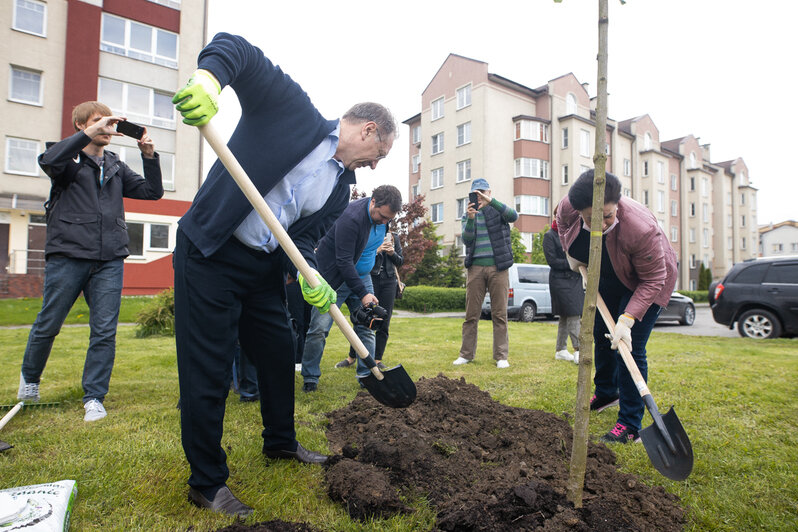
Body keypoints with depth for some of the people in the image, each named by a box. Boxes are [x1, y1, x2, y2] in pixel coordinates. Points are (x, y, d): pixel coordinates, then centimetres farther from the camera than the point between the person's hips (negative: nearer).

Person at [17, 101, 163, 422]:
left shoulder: (115, 166, 19)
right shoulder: (68, 158, 6)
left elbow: (152, 191, 13)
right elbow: (49, 160, -17)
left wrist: (149, 156, 1)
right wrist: (89, 134, -22)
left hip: (110, 261, 3)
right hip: (67, 256, -3)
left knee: (105, 332, -2)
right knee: (47, 326, 8)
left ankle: (94, 398, 8)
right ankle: (29, 379, 35)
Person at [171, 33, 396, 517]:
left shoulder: (341, 187, 8)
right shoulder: (292, 106, -7)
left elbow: (304, 238, 2)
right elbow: (236, 48, -13)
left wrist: (309, 276, -19)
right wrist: (208, 76, -35)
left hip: (265, 266, 7)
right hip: (210, 255, -7)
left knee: (280, 353, 16)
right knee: (208, 372, -1)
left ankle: (281, 442, 41)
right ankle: (207, 482, 19)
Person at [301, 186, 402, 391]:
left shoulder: (383, 213, -3)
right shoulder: (351, 218, -28)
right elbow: (344, 261, -29)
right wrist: (362, 293, -30)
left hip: (361, 276, 7)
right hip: (335, 277, -7)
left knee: (366, 327, 4)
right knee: (319, 328, -7)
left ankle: (367, 375, 12)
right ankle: (310, 378, 8)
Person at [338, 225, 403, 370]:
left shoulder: (394, 237, 14)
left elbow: (400, 262, 13)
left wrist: (392, 253, -7)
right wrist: (376, 251, -18)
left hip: (389, 281, 4)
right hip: (370, 279, -3)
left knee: (384, 321, 1)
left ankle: (377, 359, 9)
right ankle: (351, 357, 8)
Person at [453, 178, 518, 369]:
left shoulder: (498, 210, 9)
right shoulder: (468, 214, 13)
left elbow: (513, 216, -15)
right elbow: (466, 240, -2)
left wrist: (491, 201, -25)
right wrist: (470, 219, -19)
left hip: (498, 267, -2)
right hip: (475, 267, 2)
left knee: (499, 313, 0)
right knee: (471, 314, 3)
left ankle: (501, 356, 7)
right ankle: (466, 354, 10)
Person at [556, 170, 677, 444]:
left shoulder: (641, 229, -42)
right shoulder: (569, 207, -27)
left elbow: (652, 280, -31)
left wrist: (628, 319, -39)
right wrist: (570, 252, -5)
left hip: (645, 281, -6)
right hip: (607, 276, 6)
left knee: (630, 347, -13)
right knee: (601, 335, 17)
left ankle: (630, 426, -3)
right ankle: (606, 393, 40)